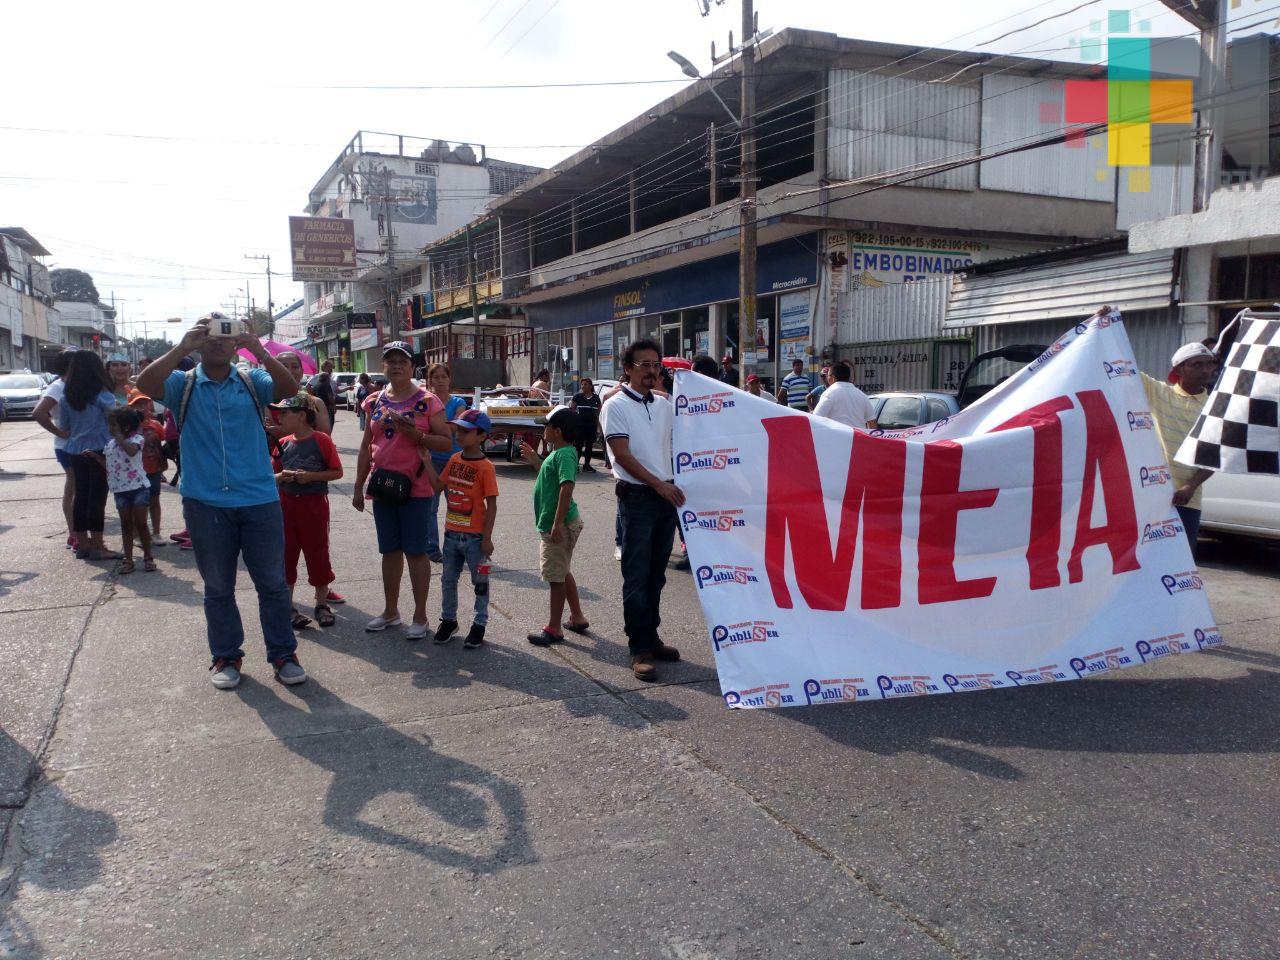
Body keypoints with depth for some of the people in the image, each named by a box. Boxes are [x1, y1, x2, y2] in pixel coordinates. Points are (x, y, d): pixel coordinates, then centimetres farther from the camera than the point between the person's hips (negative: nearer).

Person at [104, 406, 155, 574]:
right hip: (120, 490, 6)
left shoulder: (136, 438, -9)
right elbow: (106, 463, 18)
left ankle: (148, 557, 12)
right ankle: (128, 560, 12)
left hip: (138, 487, -6)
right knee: (126, 525, 9)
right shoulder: (110, 443, 11)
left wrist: (120, 438, -21)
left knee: (140, 523, 0)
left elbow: (132, 450, -31)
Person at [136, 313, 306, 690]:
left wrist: (260, 352, -27)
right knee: (218, 587, 11)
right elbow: (146, 384, -16)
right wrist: (182, 348, -24)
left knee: (272, 582, 6)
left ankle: (283, 655, 18)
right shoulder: (184, 385, 4)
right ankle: (226, 657, 25)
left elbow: (290, 388, -14)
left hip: (259, 500, 0)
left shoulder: (252, 382, 4)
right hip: (205, 503, 0)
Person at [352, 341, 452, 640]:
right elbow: (366, 447, 13)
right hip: (383, 488, 5)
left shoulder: (427, 401, -6)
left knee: (415, 552, 1)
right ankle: (390, 611, 27)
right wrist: (359, 487, 12)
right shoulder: (375, 402, 8)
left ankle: (420, 616, 12)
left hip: (415, 489, -5)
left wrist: (416, 435, -22)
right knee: (390, 551, 14)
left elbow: (446, 442, -7)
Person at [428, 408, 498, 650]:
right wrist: (428, 463, -3)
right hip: (452, 532, 6)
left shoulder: (485, 467, -15)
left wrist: (487, 538, -16)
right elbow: (438, 487, 7)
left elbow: (492, 505, -14)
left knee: (480, 582, 8)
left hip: (475, 536, -6)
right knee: (448, 579, 16)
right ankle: (448, 619, 32)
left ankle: (479, 624, 20)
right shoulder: (454, 460, 4)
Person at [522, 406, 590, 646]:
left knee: (556, 576, -2)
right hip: (552, 524, 11)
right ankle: (577, 618, 32)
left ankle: (554, 629, 7)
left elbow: (566, 487, -29)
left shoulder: (564, 455, -20)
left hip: (560, 526, -11)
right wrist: (534, 460, 23)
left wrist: (557, 523, -32)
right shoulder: (560, 453, 13)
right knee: (562, 573, 20)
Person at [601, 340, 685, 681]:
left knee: (656, 575, 13)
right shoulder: (616, 405, -4)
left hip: (668, 496, 6)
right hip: (637, 497, -6)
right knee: (637, 576, -2)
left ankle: (651, 637, 23)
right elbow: (622, 454, -11)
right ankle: (640, 649, 3)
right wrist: (658, 484, -14)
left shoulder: (664, 405, 13)